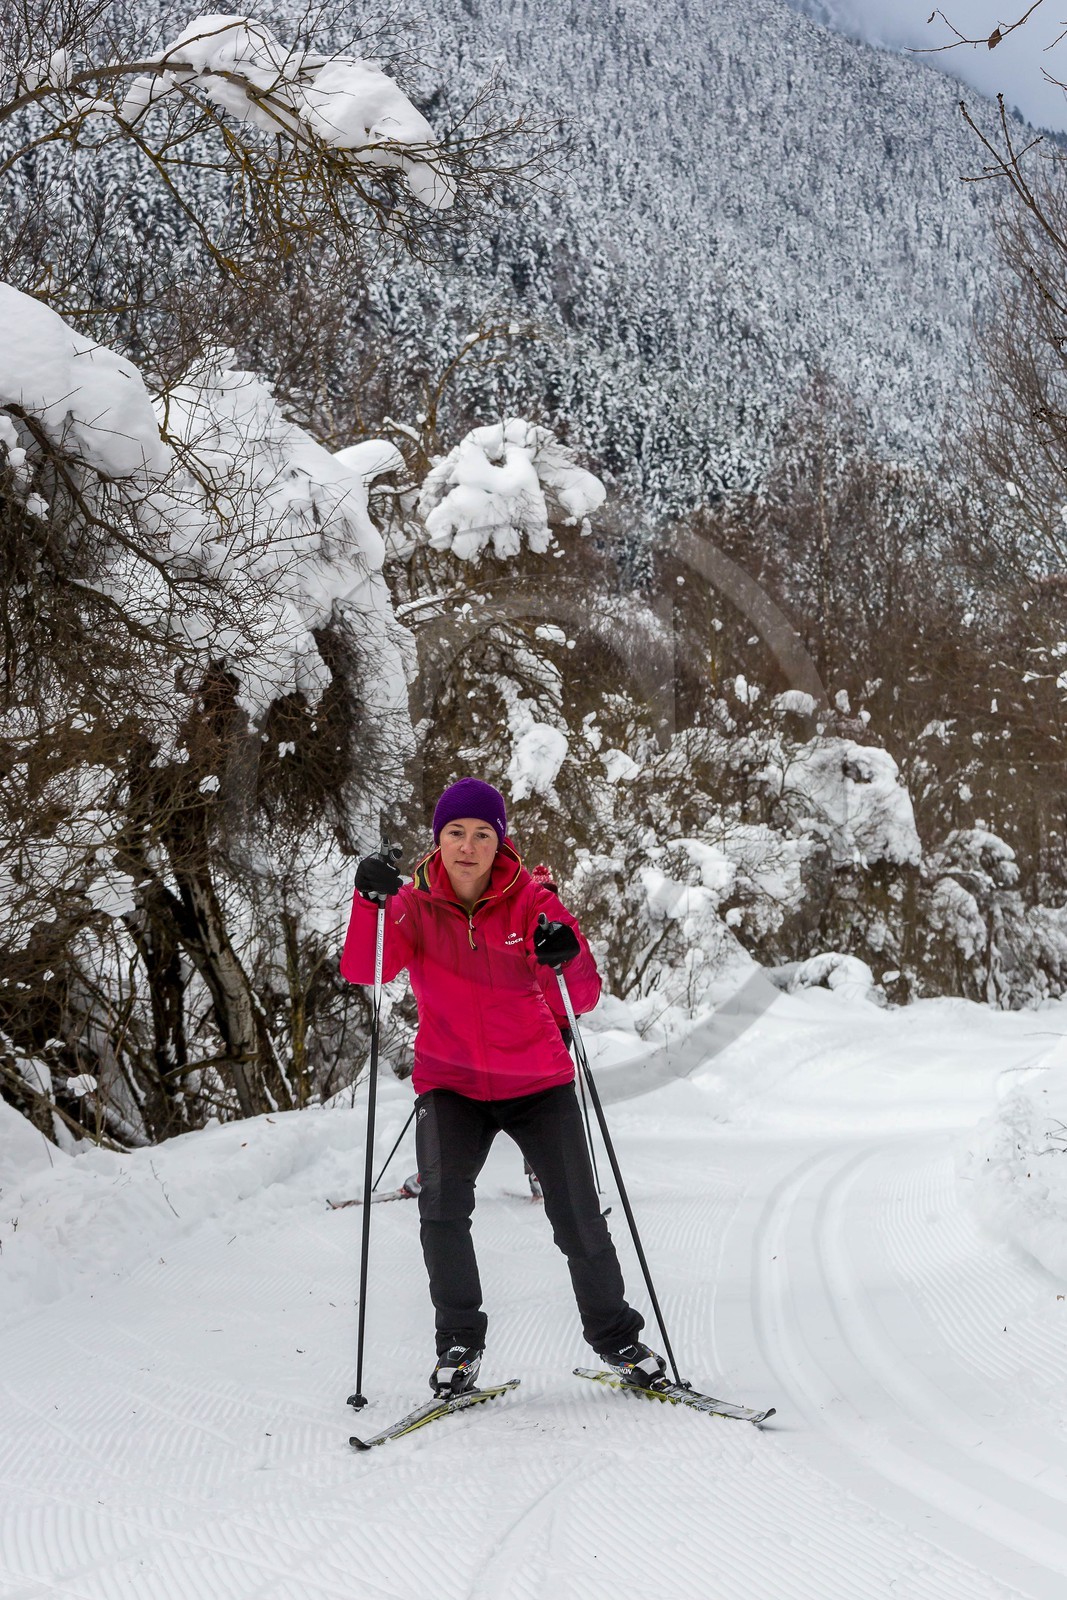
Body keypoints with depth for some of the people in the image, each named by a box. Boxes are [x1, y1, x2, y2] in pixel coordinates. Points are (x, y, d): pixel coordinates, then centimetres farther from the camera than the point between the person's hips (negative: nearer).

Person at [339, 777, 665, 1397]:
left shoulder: (533, 903, -7)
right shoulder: (414, 905, -4)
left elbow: (585, 1000, -11)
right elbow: (361, 972, -19)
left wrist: (568, 957, -33)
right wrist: (370, 901, -35)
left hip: (539, 1083, 0)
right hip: (451, 1084, 0)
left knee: (578, 1216, -3)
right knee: (442, 1205, -20)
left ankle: (616, 1336, 20)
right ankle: (460, 1341, -1)